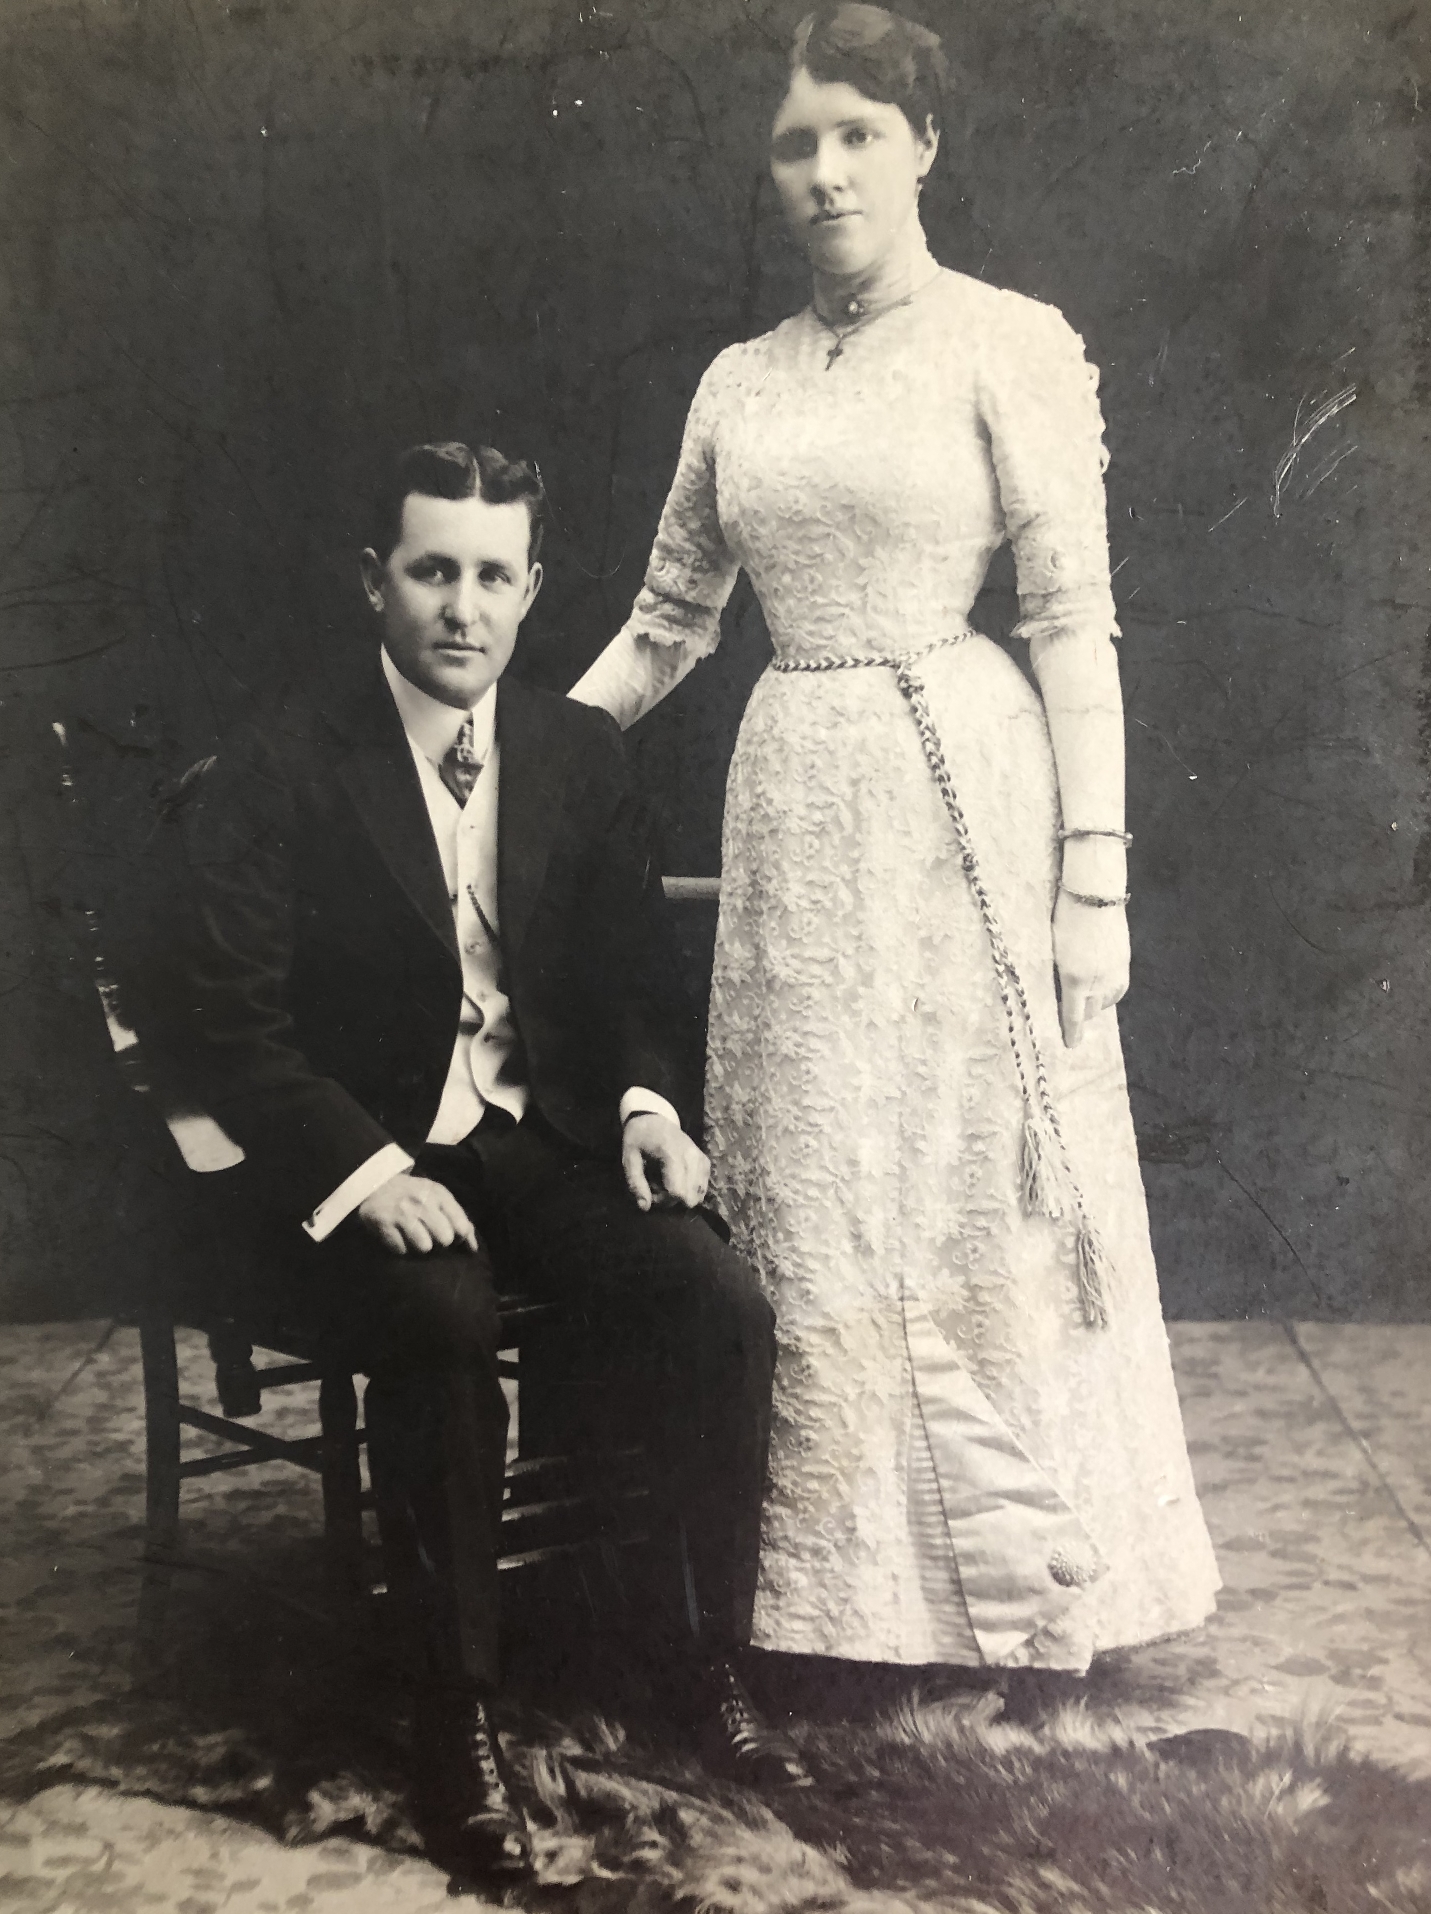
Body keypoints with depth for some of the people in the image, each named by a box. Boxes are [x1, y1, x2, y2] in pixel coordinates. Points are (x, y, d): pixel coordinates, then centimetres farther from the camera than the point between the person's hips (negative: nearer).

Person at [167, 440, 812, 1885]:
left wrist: (648, 1102, -8)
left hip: (545, 1138, 4)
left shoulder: (581, 753, 7)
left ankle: (713, 1660, 0)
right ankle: (456, 1710, -13)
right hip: (354, 1165, -3)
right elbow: (232, 1031, -10)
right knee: (443, 1329, -34)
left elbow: (632, 976, 13)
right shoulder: (280, 767, -7)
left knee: (723, 1306, -21)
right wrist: (369, 1172, -23)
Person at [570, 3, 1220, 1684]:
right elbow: (665, 628, 19)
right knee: (810, 1205, 8)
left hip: (956, 786, -5)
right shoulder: (741, 384, 13)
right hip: (791, 803, 5)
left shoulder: (1012, 345, -1)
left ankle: (1027, 1595, 18)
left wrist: (1092, 875, -12)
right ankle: (842, 1592, 21)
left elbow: (1074, 623, -6)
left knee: (978, 1190, 1)